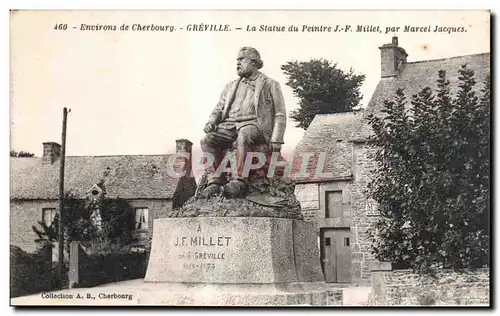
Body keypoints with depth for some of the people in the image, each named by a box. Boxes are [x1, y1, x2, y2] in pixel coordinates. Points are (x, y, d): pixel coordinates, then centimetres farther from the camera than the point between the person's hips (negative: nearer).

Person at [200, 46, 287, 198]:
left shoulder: (270, 85, 15)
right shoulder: (231, 86, 29)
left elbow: (280, 115, 8)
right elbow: (219, 108, 24)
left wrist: (276, 140, -6)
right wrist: (212, 121, -1)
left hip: (254, 124, -4)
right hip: (229, 125, 4)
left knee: (243, 135, -41)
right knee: (207, 140, -27)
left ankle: (239, 180, -42)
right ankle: (214, 180, -28)